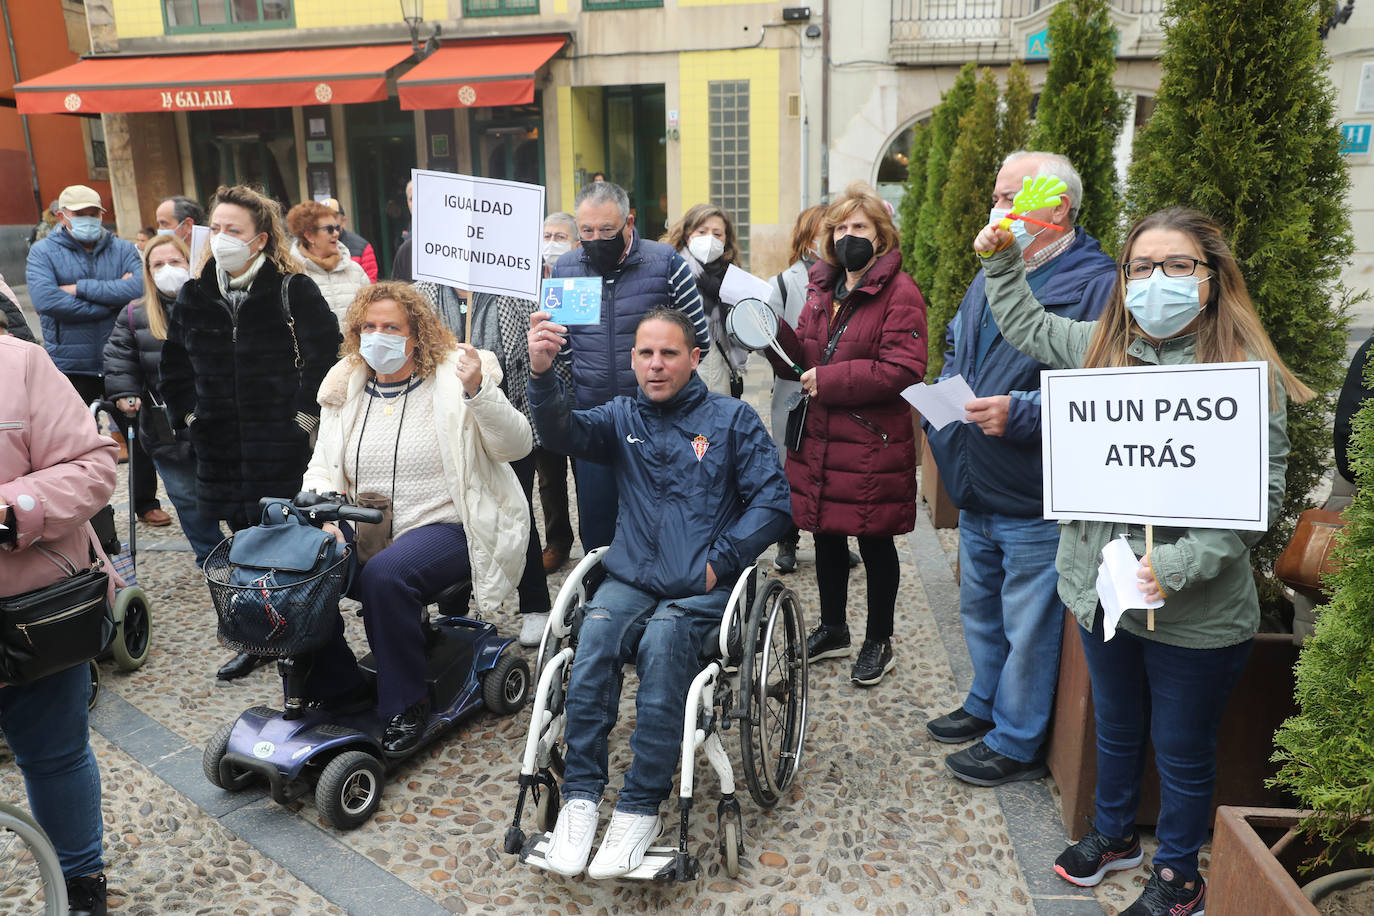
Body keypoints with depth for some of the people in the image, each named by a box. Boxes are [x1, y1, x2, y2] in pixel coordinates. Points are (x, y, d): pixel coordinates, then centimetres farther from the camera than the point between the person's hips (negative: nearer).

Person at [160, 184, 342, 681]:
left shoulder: (292, 289, -8)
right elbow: (174, 363, 20)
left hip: (282, 441, -5)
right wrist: (188, 414, 12)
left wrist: (307, 413, -11)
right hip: (221, 445, 5)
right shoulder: (194, 294, 8)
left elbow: (326, 352, -10)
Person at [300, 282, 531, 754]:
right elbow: (321, 469, 13)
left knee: (385, 574, -33)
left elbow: (516, 446, -13)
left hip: (445, 527, -5)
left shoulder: (454, 376, -4)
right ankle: (334, 685, 5)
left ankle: (406, 704, -12)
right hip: (365, 534, 6)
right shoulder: (345, 388, 12)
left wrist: (477, 393, -30)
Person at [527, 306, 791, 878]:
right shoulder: (622, 418, 14)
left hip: (702, 590, -2)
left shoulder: (732, 419, 7)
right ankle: (580, 795, -19)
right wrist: (542, 375, -27)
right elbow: (563, 432, -7)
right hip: (631, 580, 3)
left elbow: (773, 503, 1)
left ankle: (641, 808, -22)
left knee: (662, 642, -32)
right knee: (596, 633, -28)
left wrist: (719, 563, -8)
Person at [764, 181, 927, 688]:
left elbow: (903, 370, -21)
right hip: (819, 439, 7)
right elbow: (801, 363, 13)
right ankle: (832, 628, 37)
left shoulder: (900, 292, -11)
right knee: (826, 536, 18)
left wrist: (829, 379, -20)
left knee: (875, 543, 7)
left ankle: (879, 642, 26)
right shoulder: (823, 288, 12)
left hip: (872, 445, -7)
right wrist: (774, 334, -6)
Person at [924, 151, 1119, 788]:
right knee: (980, 610, 23)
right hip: (976, 494, 9)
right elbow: (955, 351, 25)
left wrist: (1022, 413, -29)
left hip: (1036, 503, -8)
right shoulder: (993, 273, 12)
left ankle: (1016, 743, 25)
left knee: (1028, 626, 7)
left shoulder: (1096, 284, -15)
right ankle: (986, 706, 44)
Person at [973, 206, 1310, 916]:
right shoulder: (1101, 347, 1)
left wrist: (1175, 567, -26)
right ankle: (1113, 833, 49)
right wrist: (1001, 259, 12)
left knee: (1182, 748, 15)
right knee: (1115, 726, 25)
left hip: (1195, 612, -4)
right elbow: (1025, 325, 20)